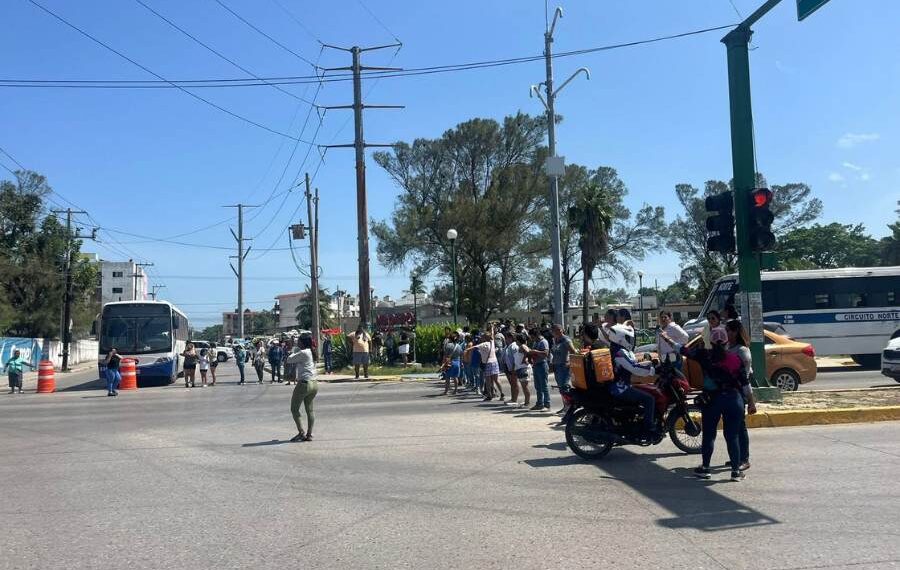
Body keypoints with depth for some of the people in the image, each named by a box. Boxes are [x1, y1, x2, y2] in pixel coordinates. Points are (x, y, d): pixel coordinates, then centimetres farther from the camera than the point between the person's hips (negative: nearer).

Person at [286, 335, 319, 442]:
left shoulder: (303, 353, -13)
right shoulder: (312, 353, 13)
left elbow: (289, 359, -5)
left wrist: (295, 351, 6)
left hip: (304, 383, -8)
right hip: (314, 384, 8)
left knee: (294, 409, 4)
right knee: (309, 410, 13)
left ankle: (301, 433, -2)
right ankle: (309, 434, 13)